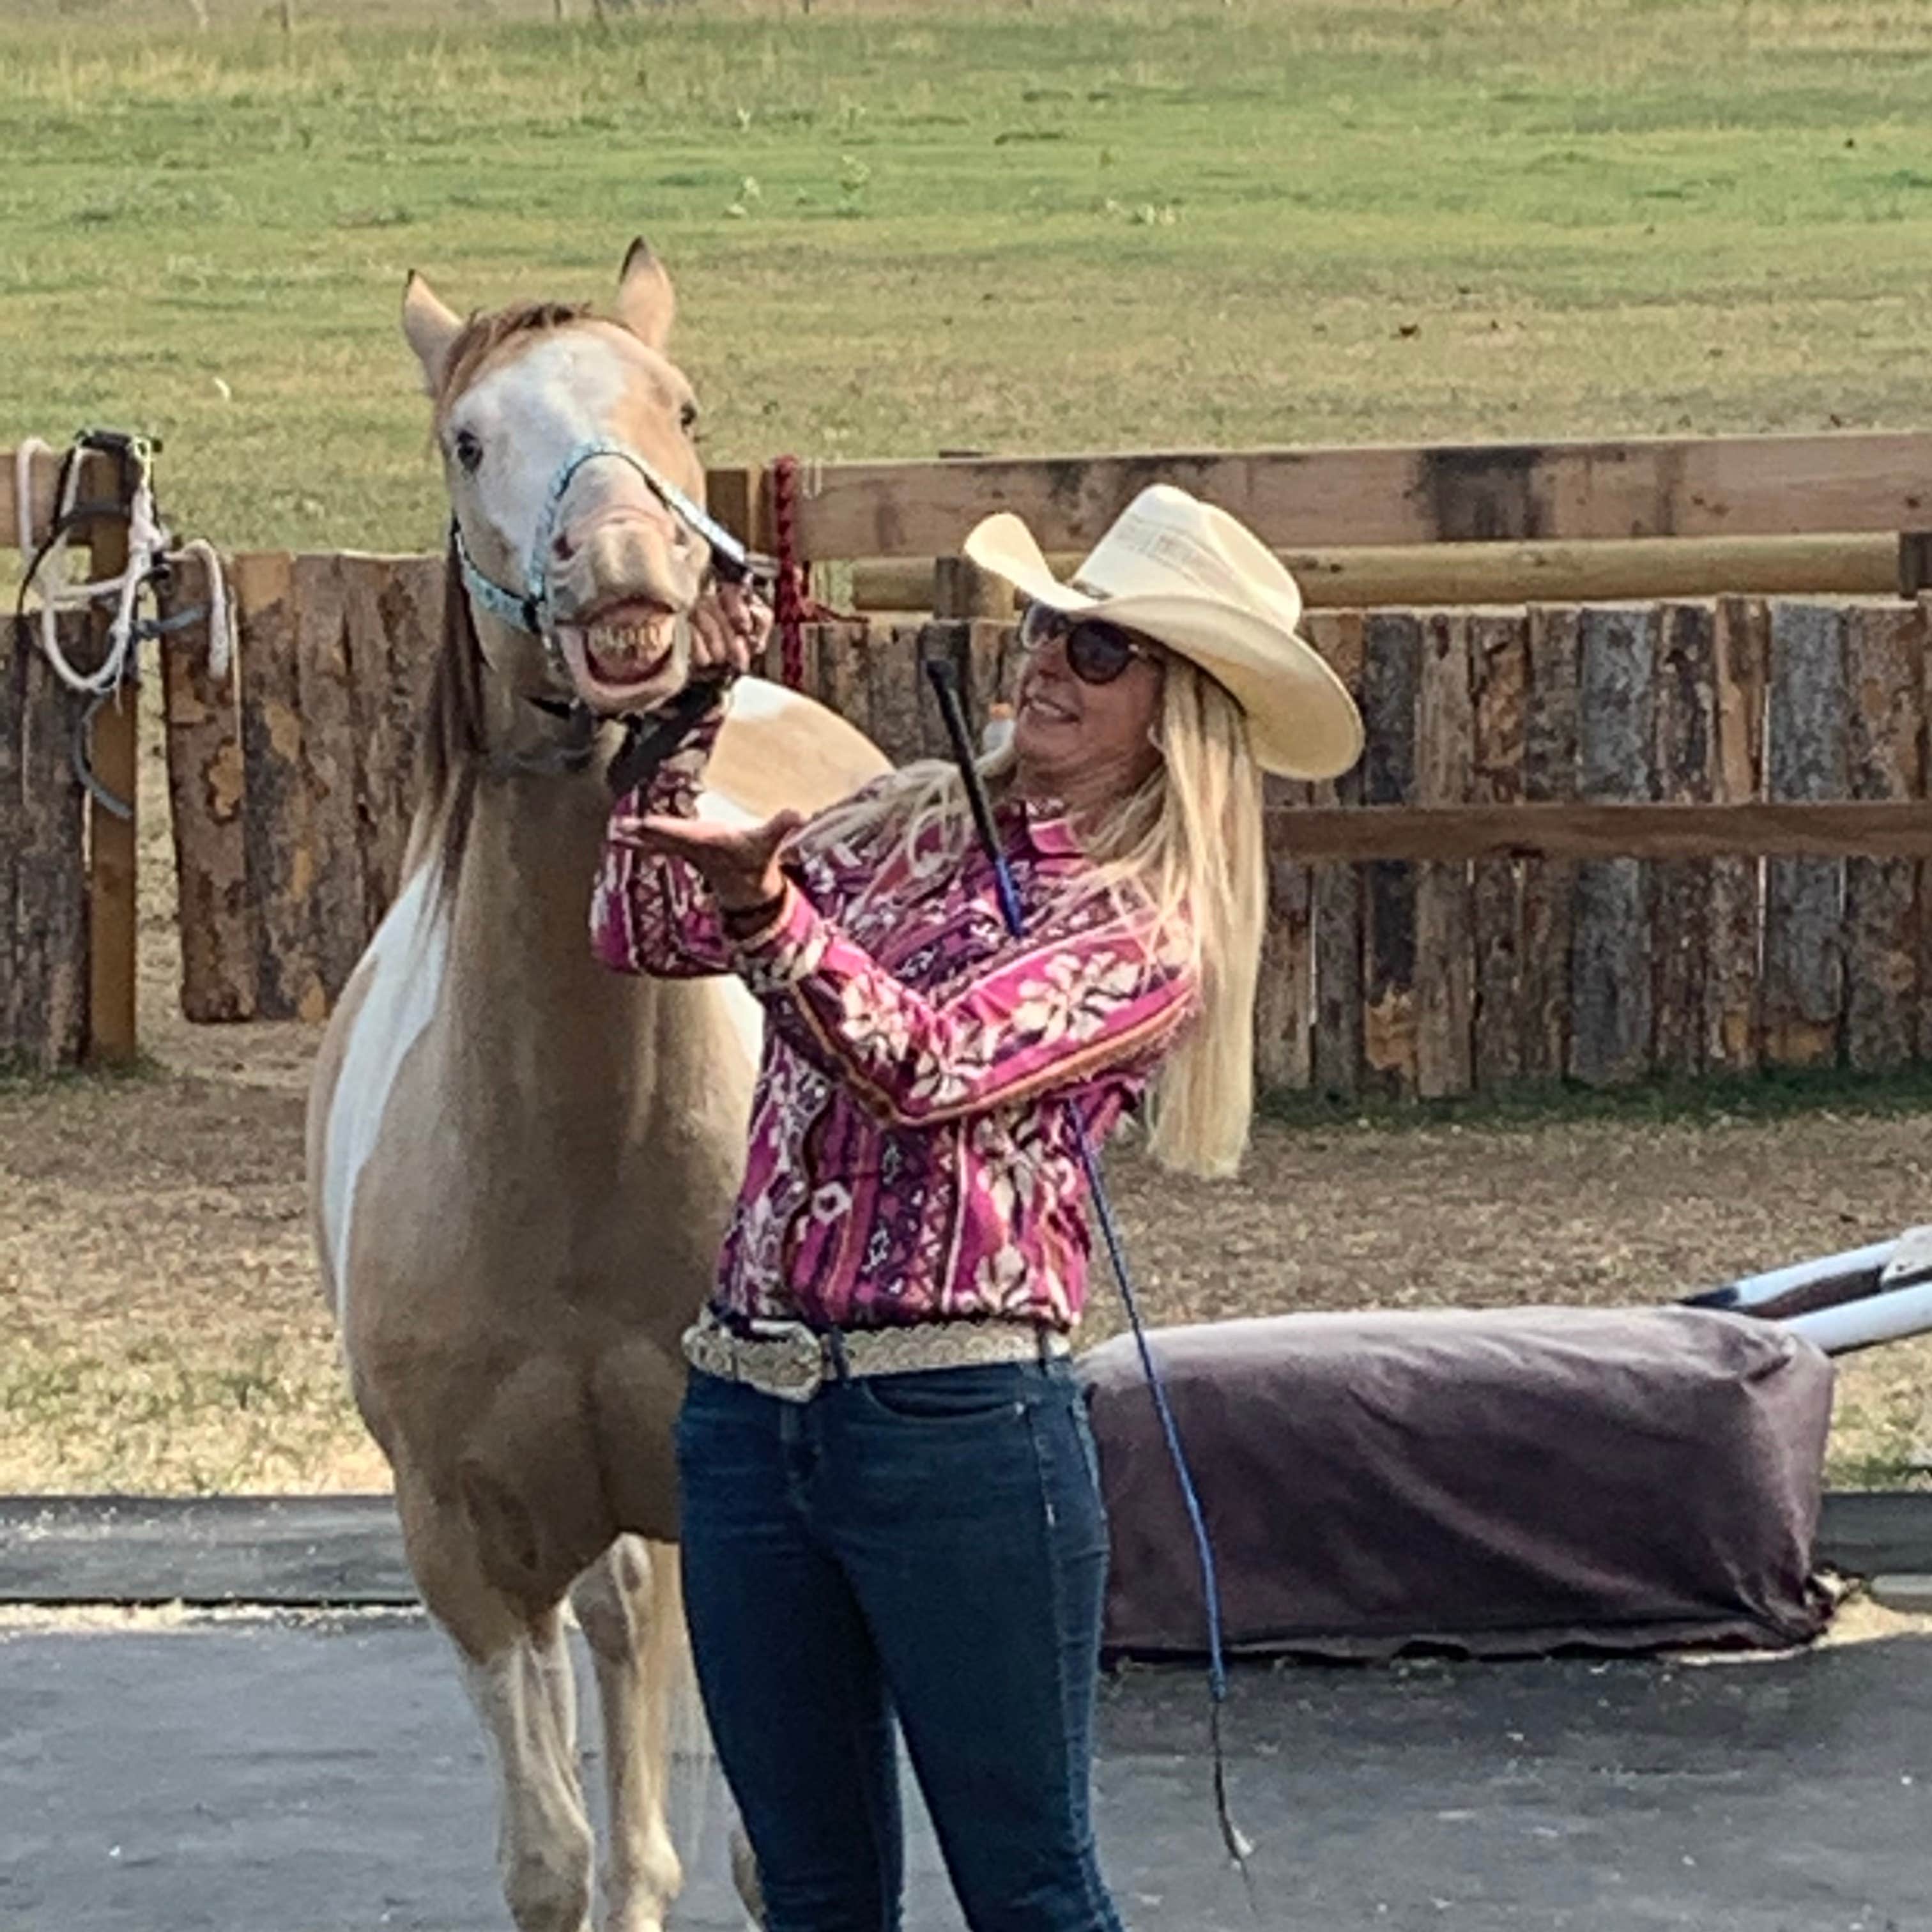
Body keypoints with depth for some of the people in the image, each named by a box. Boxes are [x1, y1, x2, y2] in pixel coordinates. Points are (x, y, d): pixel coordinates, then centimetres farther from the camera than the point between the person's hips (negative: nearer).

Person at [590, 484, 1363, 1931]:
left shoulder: (1157, 930, -5)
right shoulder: (911, 827, 12)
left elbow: (926, 1063, -20)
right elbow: (642, 934, 10)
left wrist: (765, 907, -34)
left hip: (958, 1419, -5)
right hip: (747, 1401, 6)